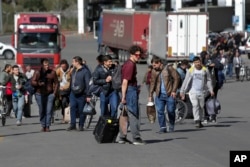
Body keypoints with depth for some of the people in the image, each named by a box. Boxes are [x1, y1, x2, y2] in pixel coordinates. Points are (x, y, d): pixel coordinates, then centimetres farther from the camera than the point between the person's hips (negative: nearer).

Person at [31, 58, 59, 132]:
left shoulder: (52, 72, 5)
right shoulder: (37, 72, 2)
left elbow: (56, 83, 10)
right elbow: (32, 82, -3)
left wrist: (54, 93, 1)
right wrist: (39, 84, -22)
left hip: (50, 94, 0)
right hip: (40, 94, 0)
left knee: (49, 111, -7)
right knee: (42, 111, 2)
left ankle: (47, 126, -5)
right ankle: (43, 126, 10)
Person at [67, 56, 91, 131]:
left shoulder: (85, 71, -12)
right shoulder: (73, 71, 12)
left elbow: (88, 84, -15)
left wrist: (88, 95, -18)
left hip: (81, 94, -6)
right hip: (73, 93, 6)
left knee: (81, 110, 2)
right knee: (72, 107, -4)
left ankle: (81, 126, 13)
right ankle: (73, 125, -2)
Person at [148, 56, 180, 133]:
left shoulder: (169, 68, -3)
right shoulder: (154, 71, 7)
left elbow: (176, 78, -3)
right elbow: (152, 83, 12)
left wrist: (174, 91, -9)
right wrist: (150, 95, 8)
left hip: (169, 94, -3)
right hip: (159, 95, 3)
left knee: (171, 111, 1)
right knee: (160, 111, -3)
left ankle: (171, 126, 19)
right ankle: (162, 127, 4)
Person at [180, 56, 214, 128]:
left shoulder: (205, 70, 3)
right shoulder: (191, 71, -2)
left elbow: (208, 80, 11)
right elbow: (186, 81, 1)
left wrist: (211, 90, 5)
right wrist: (182, 92, 0)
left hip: (202, 92, 3)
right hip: (193, 92, -3)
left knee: (201, 107, 8)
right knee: (195, 105, -17)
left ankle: (199, 121, 22)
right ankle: (197, 121, -18)